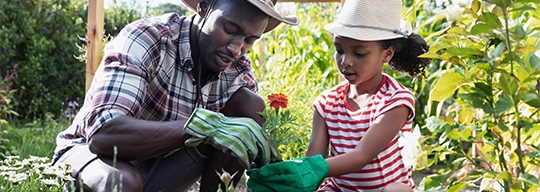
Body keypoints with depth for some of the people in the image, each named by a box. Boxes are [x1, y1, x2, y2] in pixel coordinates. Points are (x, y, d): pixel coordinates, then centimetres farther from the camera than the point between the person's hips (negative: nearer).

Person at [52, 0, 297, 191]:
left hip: (163, 166, 5)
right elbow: (103, 133, -39)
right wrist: (206, 126, -47)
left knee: (249, 105, -13)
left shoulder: (239, 70, -10)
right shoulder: (144, 40, -26)